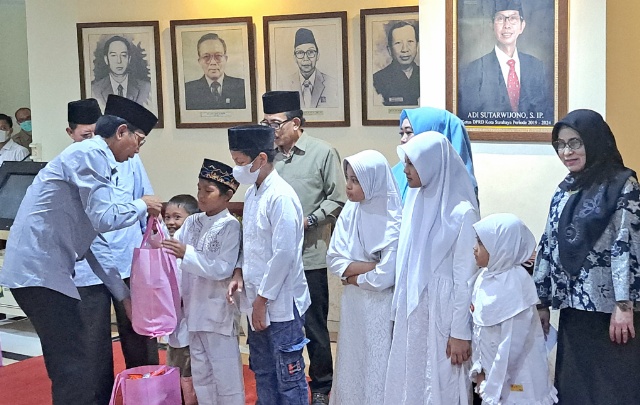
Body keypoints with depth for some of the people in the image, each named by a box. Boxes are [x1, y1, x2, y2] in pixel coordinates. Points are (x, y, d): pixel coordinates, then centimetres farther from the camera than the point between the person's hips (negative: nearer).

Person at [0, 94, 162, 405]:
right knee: (72, 367, -7)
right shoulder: (91, 154, -9)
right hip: (40, 272, -10)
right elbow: (105, 219, -19)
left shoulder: (92, 157, 21)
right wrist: (141, 205, 1)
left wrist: (124, 295, 23)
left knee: (67, 364, 15)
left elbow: (92, 243, 23)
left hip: (42, 270, 10)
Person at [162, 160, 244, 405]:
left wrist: (187, 254, -25)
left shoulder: (230, 226, -12)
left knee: (225, 371, 2)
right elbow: (171, 250, 4)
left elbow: (223, 268, -19)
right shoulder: (192, 222, 6)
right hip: (194, 307, 6)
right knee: (200, 371, 16)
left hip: (218, 310, -6)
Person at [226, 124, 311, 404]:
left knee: (289, 376, 2)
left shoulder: (280, 197, -18)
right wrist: (240, 273, 1)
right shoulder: (252, 193, 9)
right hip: (258, 300, 9)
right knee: (263, 372, 18)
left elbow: (284, 254, -21)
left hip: (281, 303, -9)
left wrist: (263, 299, -17)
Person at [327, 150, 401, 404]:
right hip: (353, 303, 6)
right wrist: (371, 266, -15)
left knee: (377, 369, 5)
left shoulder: (393, 221, -18)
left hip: (380, 306, -6)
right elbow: (334, 260, -4)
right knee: (352, 365, 16)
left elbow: (386, 277, -22)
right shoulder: (349, 212, -1)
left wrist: (353, 276, -7)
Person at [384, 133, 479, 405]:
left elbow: (465, 278, -13)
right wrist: (399, 309, 13)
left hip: (442, 312, -7)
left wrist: (460, 332, -12)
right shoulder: (415, 202, 5)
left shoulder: (461, 212, -15)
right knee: (408, 383, 13)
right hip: (412, 310, 7)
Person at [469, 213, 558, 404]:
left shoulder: (515, 283, -20)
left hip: (515, 377, -7)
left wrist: (493, 386, -17)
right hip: (493, 369, 7)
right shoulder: (486, 277, 3)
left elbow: (512, 342, -20)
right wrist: (479, 369, 6)